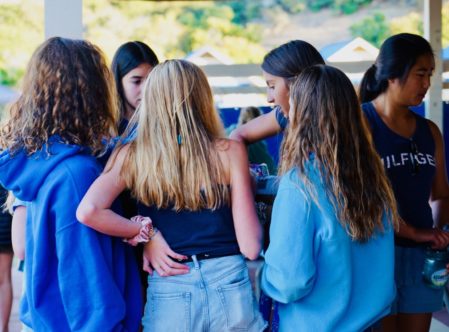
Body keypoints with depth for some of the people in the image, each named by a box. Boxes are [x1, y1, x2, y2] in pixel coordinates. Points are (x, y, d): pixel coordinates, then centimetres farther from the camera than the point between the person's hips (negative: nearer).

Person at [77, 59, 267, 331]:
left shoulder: (133, 155, -1)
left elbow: (88, 211, -16)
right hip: (229, 288, 0)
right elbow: (251, 247, -5)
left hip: (169, 292, 0)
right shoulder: (230, 152, -3)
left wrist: (146, 233, -3)